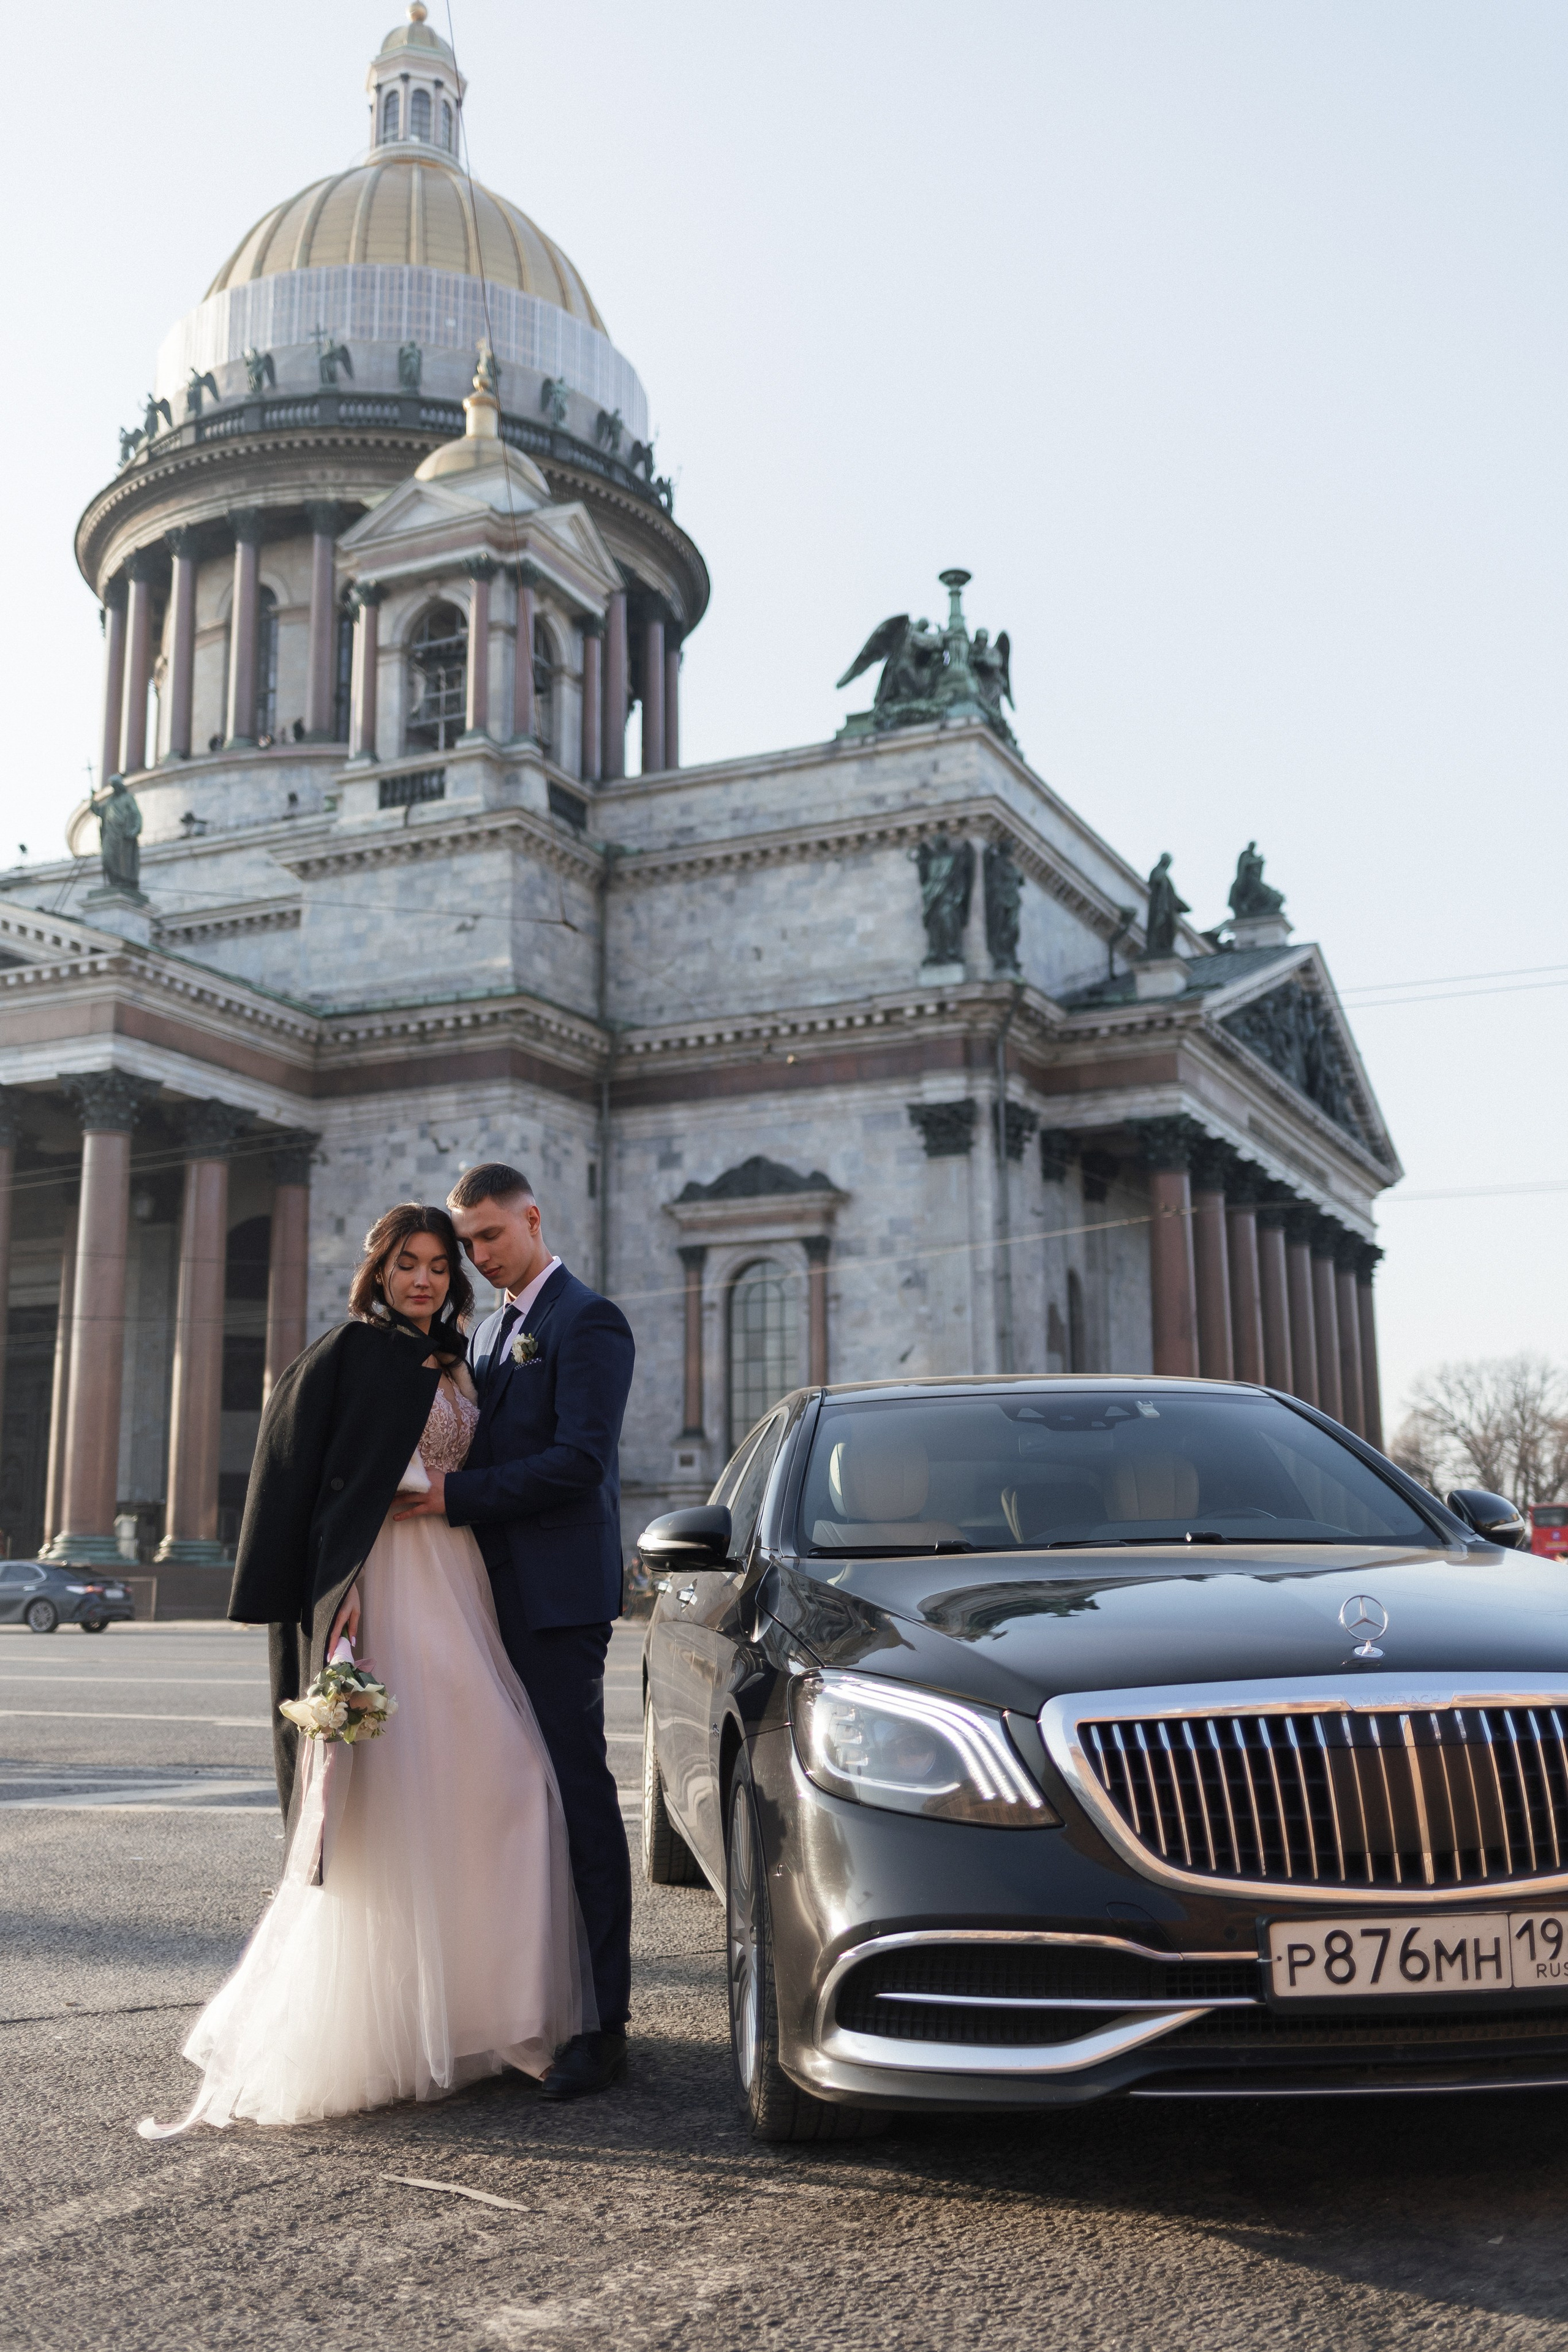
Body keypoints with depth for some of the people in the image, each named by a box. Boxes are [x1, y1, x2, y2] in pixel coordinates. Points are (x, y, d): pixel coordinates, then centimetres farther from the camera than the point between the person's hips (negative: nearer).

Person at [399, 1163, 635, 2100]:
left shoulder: (586, 1320, -8)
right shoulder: (491, 1329, 20)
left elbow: (579, 1460, -18)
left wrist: (457, 1495, -19)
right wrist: (441, 1488, 4)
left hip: (557, 1598, -8)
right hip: (496, 1594, 8)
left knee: (581, 1800, -5)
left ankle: (603, 2024, 0)